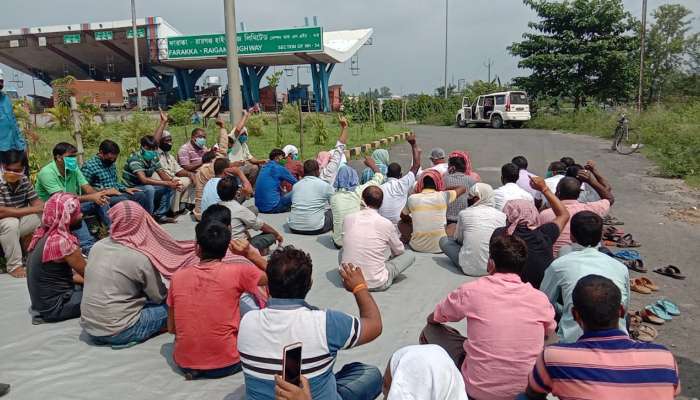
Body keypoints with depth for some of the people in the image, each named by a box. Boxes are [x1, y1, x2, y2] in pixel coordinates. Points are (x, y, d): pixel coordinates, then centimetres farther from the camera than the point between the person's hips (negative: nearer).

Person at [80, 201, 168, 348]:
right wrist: (169, 292, 15)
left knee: (143, 299, 24)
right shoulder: (140, 258, -19)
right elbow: (159, 297, -7)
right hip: (118, 332, -6)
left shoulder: (97, 246, -1)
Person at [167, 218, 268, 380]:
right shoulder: (237, 272, -14)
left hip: (184, 364, 4)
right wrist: (250, 253, -3)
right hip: (226, 365, -3)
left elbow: (171, 328, 5)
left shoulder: (177, 277, -4)